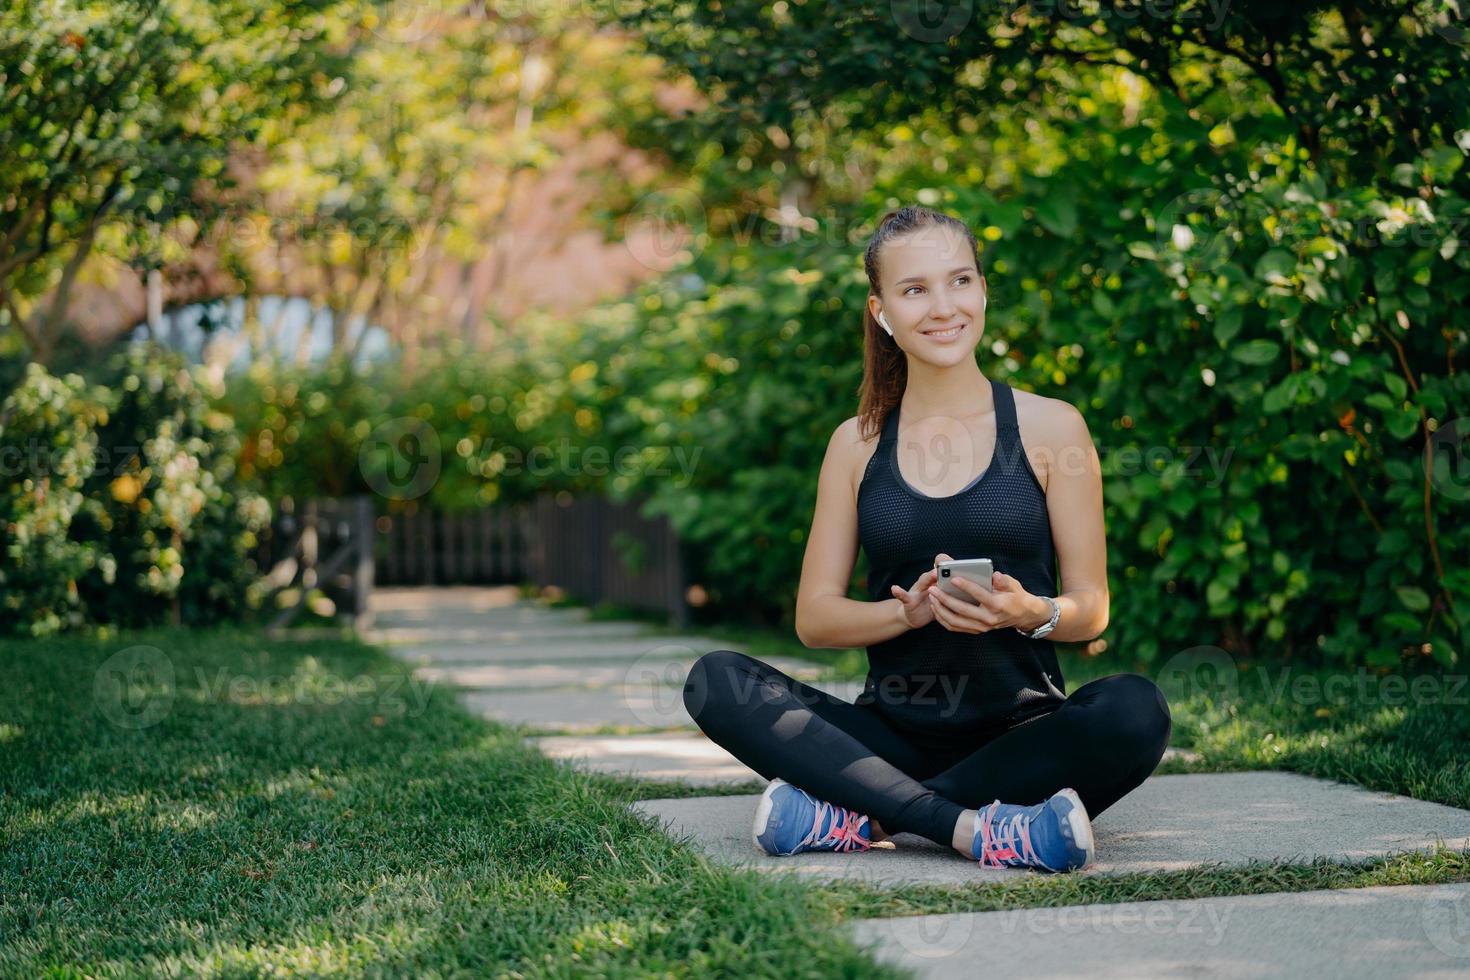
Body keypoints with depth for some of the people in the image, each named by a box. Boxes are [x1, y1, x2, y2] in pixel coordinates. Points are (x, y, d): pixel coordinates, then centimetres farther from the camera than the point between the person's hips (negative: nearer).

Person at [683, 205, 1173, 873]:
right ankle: (973, 828, -32)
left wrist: (1028, 612, -20)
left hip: (1019, 733, -1)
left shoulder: (1050, 427, 3)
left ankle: (861, 814, -26)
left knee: (1134, 709, -33)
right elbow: (813, 617, 6)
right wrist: (910, 611, -14)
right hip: (893, 734, 2)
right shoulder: (857, 443, 9)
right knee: (715, 681, -22)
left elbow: (1091, 608, 3)